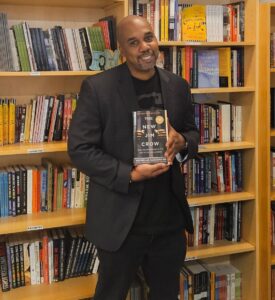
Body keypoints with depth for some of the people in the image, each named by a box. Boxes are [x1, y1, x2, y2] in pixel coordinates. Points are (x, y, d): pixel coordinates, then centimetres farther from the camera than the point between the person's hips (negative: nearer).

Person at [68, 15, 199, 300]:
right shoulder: (97, 87, -11)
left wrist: (182, 142, -11)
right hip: (121, 221, -4)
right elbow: (80, 149, -11)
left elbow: (192, 133, 14)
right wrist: (129, 175, -21)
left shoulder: (177, 86, 3)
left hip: (170, 219, 4)